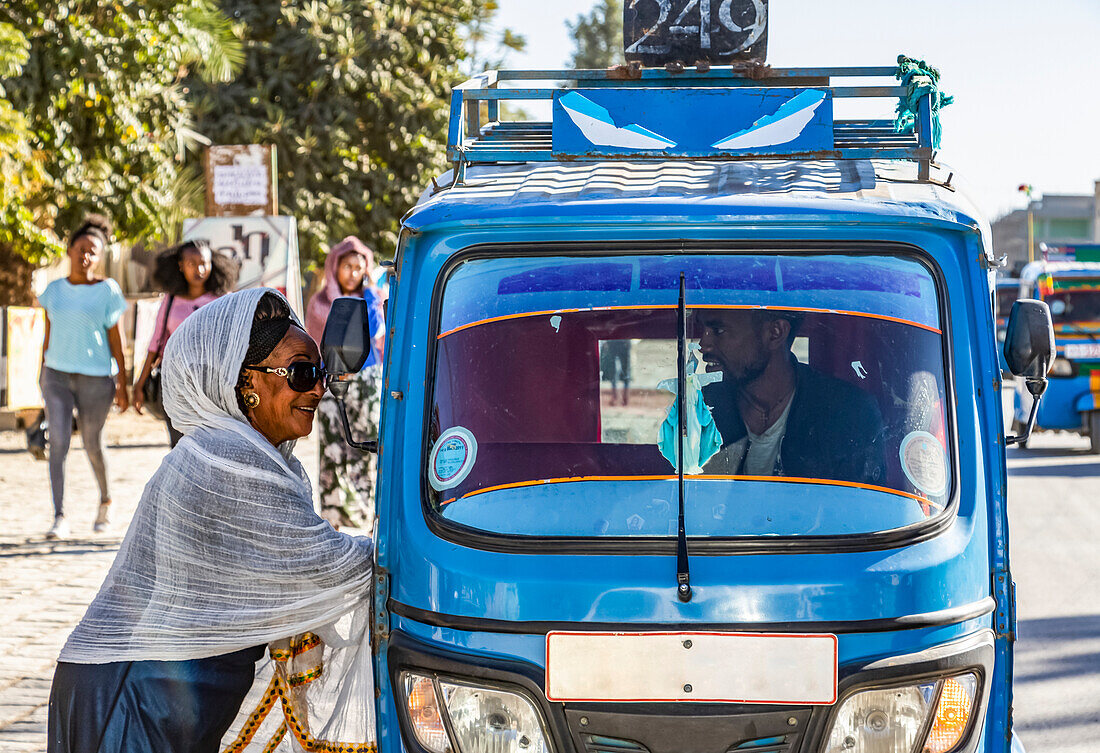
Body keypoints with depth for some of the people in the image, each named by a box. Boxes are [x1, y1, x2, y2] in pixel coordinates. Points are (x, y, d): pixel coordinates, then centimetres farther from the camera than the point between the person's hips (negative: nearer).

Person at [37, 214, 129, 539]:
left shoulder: (107, 291, -4)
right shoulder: (54, 290, 6)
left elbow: (115, 340, -3)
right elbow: (48, 336, 13)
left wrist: (122, 384, -5)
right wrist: (42, 376, 14)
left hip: (95, 377, -2)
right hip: (57, 375, 2)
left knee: (92, 444, 7)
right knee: (58, 442, -10)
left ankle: (105, 500, 35)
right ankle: (60, 518, -10)